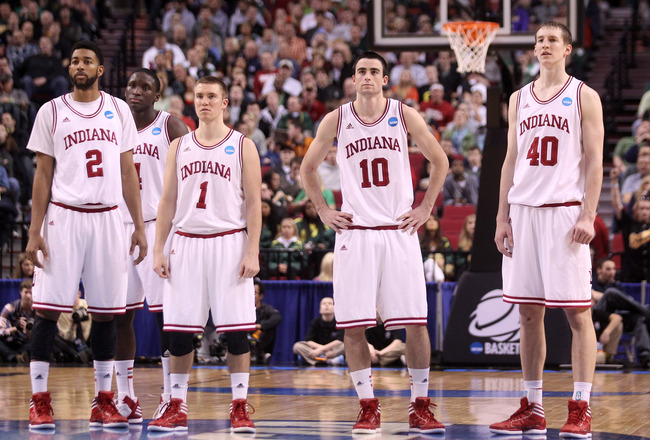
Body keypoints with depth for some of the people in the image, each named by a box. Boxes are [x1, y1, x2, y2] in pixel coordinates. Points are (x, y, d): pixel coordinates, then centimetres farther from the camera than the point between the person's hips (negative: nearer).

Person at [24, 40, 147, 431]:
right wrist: (34, 232, -4)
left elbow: (128, 172, 11)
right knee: (49, 308, -5)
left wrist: (139, 226, 5)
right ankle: (40, 401, -1)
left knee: (106, 311, 4)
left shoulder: (119, 111, 10)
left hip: (107, 218, 2)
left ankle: (104, 402, 10)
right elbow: (43, 175, 3)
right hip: (63, 216, -2)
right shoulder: (52, 112, 4)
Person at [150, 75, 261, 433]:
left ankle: (239, 407, 3)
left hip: (229, 243, -3)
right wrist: (159, 249, 4)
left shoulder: (242, 146, 2)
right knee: (180, 329, 1)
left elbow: (254, 203, -2)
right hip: (186, 242, 3)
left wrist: (252, 252, -10)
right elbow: (167, 202, 12)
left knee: (236, 329, -4)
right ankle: (177, 408, 9)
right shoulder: (179, 147, 11)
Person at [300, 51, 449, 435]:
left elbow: (440, 161, 11)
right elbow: (308, 168, 16)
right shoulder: (337, 120, 4)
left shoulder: (404, 115, 2)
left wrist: (425, 209, 4)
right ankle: (368, 408, 8)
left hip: (399, 231, 0)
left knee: (415, 323, -3)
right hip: (355, 232, 1)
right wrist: (324, 212, 7)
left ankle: (420, 407, 7)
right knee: (353, 326, -3)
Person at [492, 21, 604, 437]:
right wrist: (503, 218, 7)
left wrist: (588, 216, -13)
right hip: (524, 211, 5)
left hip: (566, 211, -5)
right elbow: (511, 161, 15)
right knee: (529, 312, 5)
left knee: (577, 310, -5)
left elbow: (594, 160, -4)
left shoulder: (584, 96, 1)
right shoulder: (519, 99, 15)